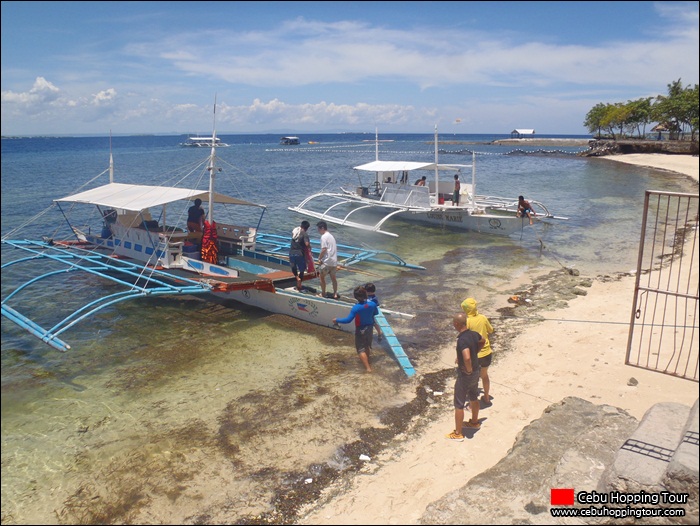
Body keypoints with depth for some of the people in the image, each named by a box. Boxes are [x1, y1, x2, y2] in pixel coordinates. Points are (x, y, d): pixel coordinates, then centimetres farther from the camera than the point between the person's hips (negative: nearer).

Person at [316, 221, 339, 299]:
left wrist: (319, 258, -6)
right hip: (334, 261, 8)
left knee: (322, 277, 6)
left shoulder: (324, 237, -11)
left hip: (326, 261, -8)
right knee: (333, 277, 15)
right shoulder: (331, 236, 16)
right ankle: (335, 294, 17)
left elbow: (324, 249, -18)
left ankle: (323, 294, 11)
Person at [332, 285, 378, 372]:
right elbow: (376, 313, 6)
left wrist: (337, 320, -14)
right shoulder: (372, 304, -15)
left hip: (360, 330, -5)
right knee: (367, 346, 26)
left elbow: (348, 320, -27)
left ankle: (368, 368, 2)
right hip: (369, 328, 5)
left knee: (361, 349, 6)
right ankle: (366, 361, 47)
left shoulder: (356, 308, -29)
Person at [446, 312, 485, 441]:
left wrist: (468, 370, -27)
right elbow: (483, 341, 18)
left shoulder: (462, 340, -31)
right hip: (476, 372, 8)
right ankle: (474, 422, 47)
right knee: (473, 398, 27)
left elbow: (467, 358, -46)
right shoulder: (474, 334, -5)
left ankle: (458, 433, 18)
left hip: (465, 375, -8)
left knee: (459, 405, 6)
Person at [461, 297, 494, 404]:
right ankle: (486, 397, 41)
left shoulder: (467, 321, -19)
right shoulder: (483, 318, -6)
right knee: (484, 375, 26)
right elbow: (491, 330, 10)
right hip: (486, 352, 5)